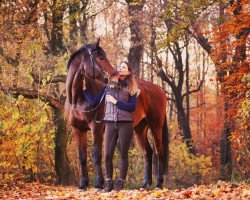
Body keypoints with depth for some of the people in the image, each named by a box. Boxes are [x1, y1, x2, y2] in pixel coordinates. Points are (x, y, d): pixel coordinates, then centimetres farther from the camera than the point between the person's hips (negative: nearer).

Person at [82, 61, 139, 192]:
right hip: (110, 124, 2)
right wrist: (84, 89, 7)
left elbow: (132, 107, -7)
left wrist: (116, 102, -12)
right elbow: (94, 102, 10)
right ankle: (109, 182, 11)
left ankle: (120, 182, 11)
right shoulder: (108, 86, 10)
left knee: (123, 155, 3)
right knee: (107, 155, 0)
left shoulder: (131, 89, 5)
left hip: (125, 124, -2)